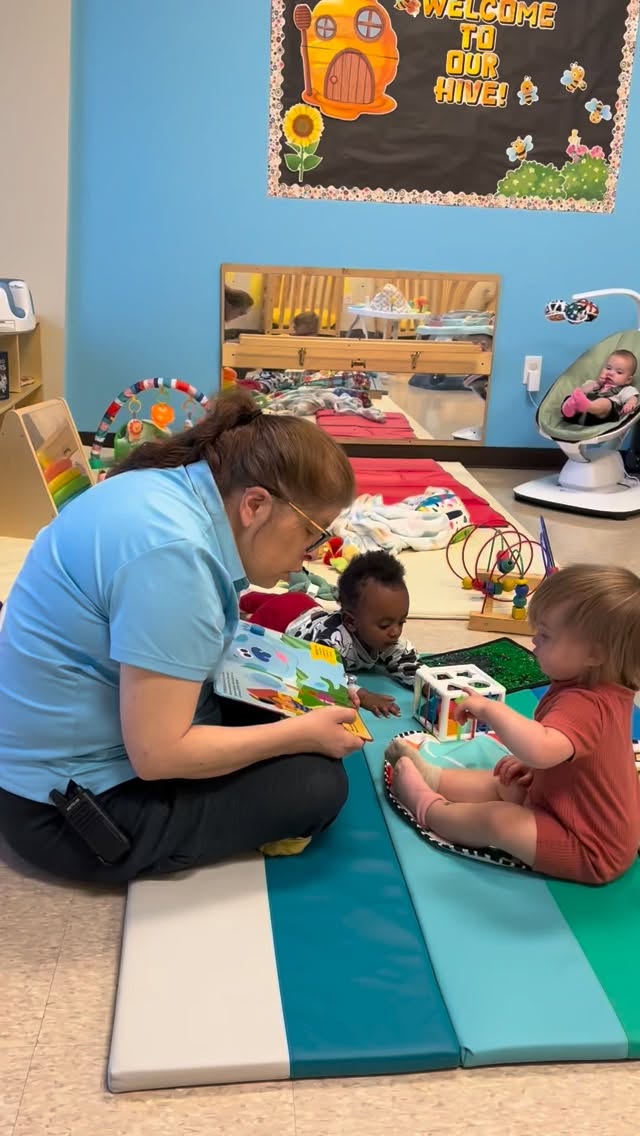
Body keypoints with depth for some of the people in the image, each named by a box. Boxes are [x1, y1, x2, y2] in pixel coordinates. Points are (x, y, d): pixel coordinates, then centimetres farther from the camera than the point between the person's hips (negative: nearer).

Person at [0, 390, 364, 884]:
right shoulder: (171, 551, -30)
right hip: (72, 800, -9)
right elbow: (158, 755, -27)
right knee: (318, 785, -8)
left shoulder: (175, 488, -1)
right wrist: (303, 733, -17)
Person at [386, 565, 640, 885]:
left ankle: (426, 808, 4)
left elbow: (540, 750, -53)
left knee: (498, 820, -18)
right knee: (504, 785, 17)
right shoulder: (603, 691, 0)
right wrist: (532, 766, 4)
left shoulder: (584, 705, -34)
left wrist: (491, 709, -40)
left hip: (591, 850, -11)